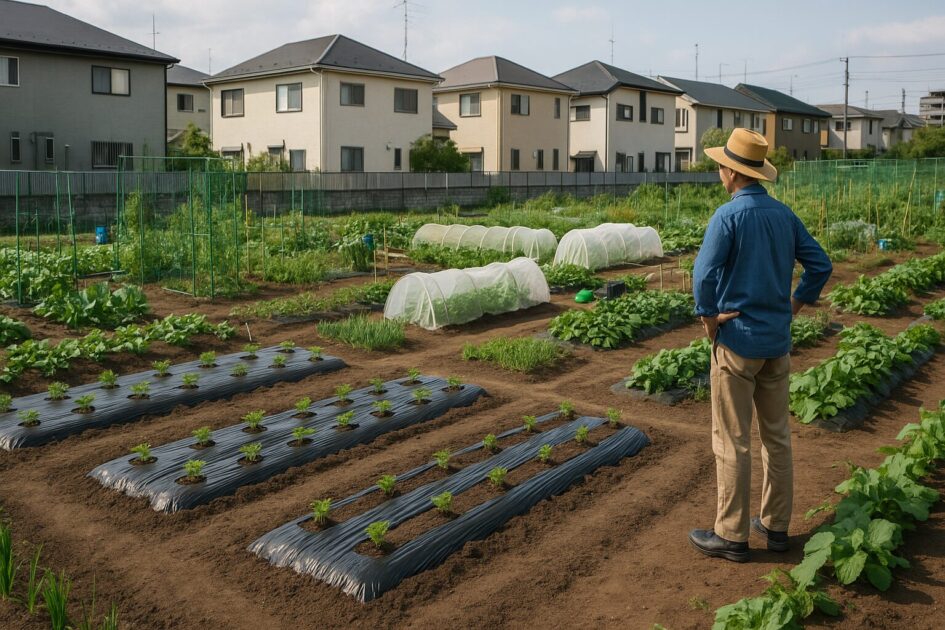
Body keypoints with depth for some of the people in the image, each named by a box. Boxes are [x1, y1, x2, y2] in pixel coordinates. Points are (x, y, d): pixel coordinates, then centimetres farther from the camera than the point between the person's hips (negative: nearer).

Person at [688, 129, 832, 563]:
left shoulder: (729, 215, -15)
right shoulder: (784, 214, 5)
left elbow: (704, 274, -25)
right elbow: (820, 265, 11)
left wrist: (708, 318, -12)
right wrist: (794, 307, 15)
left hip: (737, 340, -7)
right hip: (778, 341, 7)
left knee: (732, 441, 2)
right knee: (777, 435, 14)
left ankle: (732, 535, 10)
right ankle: (776, 525, 25)